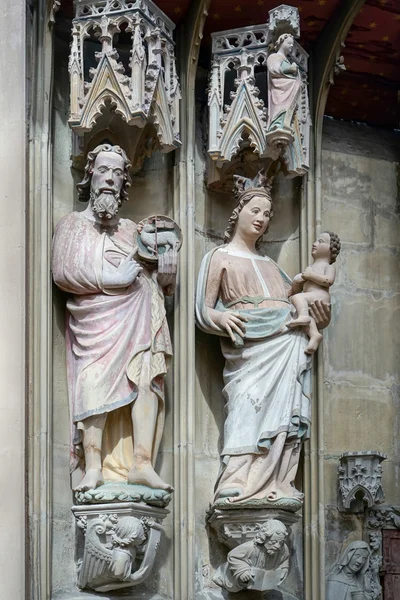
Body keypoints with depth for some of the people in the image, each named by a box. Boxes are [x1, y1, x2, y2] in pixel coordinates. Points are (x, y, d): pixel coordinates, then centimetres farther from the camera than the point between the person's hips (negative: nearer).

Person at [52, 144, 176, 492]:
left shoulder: (131, 229, 26)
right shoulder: (73, 224, 15)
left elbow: (161, 282, 23)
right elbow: (63, 272, -2)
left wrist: (165, 267, -1)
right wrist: (112, 278, -8)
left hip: (138, 317, 3)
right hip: (96, 318, -3)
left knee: (147, 380, -16)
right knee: (97, 383, -20)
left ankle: (142, 464, -22)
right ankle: (93, 467, -25)